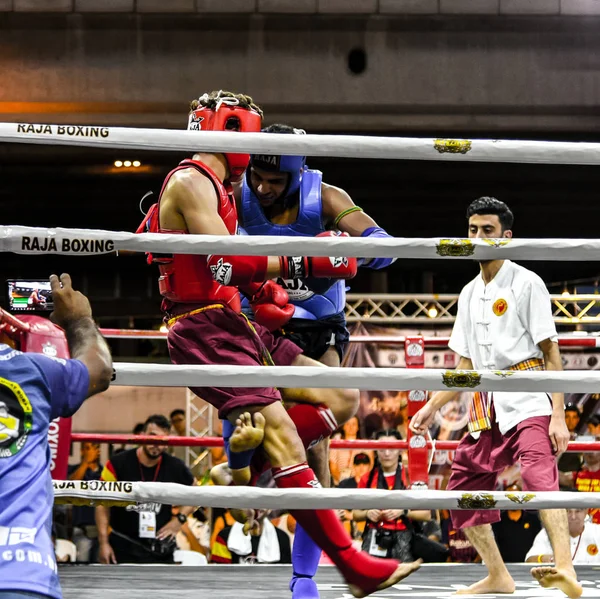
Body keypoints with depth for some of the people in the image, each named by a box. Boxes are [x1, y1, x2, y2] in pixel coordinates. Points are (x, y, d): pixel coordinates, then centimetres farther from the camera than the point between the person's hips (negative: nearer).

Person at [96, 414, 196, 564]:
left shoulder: (175, 468, -3)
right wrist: (104, 542, -8)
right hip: (122, 546, -2)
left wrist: (179, 519, 1)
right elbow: (103, 504, -3)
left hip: (159, 549, 2)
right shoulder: (118, 464, -10)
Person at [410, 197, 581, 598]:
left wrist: (558, 415, -15)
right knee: (464, 488, 9)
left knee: (538, 476, -29)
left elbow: (551, 354, -7)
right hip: (487, 407, 8)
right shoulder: (470, 294, 17)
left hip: (527, 401, -8)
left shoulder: (526, 284, -4)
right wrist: (433, 407, 17)